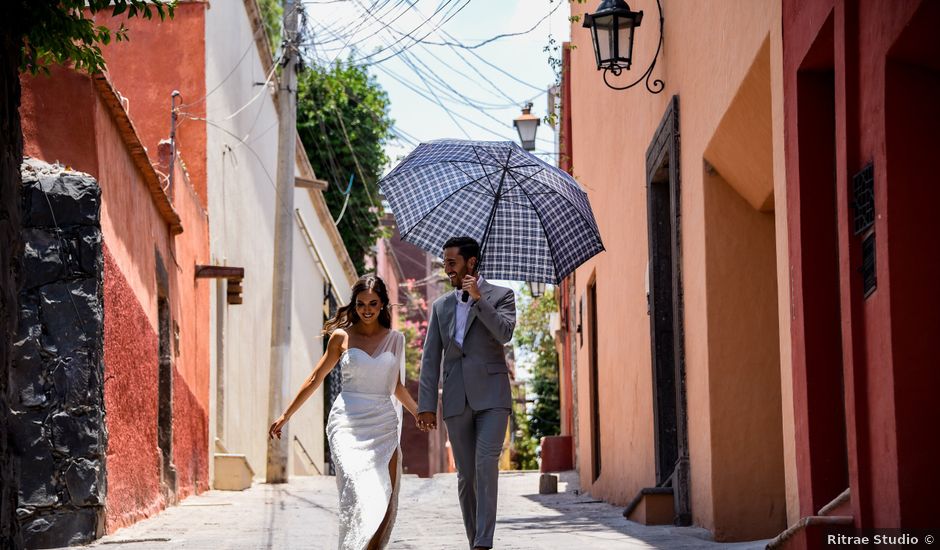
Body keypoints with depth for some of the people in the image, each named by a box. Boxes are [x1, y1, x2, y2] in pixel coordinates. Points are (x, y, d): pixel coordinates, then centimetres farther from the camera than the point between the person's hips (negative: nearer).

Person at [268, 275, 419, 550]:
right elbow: (316, 378, 10)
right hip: (348, 424, -3)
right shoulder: (342, 337, 4)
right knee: (357, 490, -22)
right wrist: (286, 416, 11)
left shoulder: (394, 339, 11)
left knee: (385, 502, -5)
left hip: (383, 425, 3)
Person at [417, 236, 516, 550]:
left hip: (491, 396, -4)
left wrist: (478, 298, -13)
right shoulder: (441, 306, 15)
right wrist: (426, 405, 2)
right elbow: (431, 358, 10)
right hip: (457, 402, 4)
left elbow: (505, 333, -13)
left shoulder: (500, 296, 6)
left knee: (486, 464, -18)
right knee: (466, 475, 5)